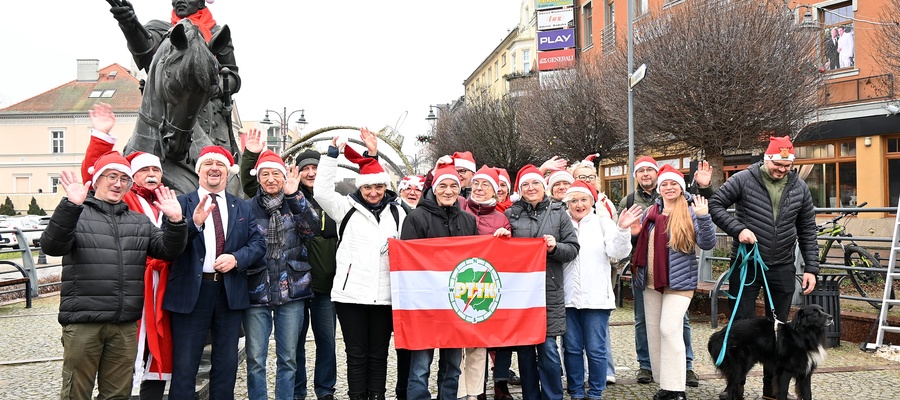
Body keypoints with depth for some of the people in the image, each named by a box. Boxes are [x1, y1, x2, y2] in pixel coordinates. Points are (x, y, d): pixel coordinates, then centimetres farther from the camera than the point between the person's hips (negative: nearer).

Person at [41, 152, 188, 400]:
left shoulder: (139, 222, 17)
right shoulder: (76, 215, 2)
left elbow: (167, 250, 8)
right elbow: (52, 246, -14)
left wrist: (175, 222, -11)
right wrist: (70, 205, -27)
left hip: (125, 324, 4)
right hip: (83, 323, -4)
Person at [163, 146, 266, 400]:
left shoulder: (243, 208, 12)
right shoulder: (181, 204, 1)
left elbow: (258, 243, 4)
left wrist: (237, 258, -14)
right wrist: (194, 223, -30)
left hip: (231, 291, 3)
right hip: (191, 291, -3)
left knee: (227, 364, 12)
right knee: (184, 365, 2)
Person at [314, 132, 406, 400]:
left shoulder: (396, 212, 10)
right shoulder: (347, 208, 4)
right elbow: (322, 191, -9)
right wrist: (332, 155, -11)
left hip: (385, 295, 2)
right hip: (351, 294, -2)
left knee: (379, 353, 10)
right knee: (356, 354, 5)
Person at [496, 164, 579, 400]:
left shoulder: (558, 213, 7)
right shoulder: (510, 214, 8)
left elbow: (573, 249, 3)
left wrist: (555, 247, -15)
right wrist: (502, 240, -6)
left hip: (549, 292, -1)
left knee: (548, 348, -3)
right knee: (524, 350, 7)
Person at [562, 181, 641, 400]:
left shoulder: (603, 223, 6)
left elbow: (618, 252, -6)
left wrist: (622, 229, -22)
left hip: (596, 297, -1)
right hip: (568, 297, 2)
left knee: (596, 349, 2)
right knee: (571, 348, 7)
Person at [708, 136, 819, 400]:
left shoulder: (799, 188, 4)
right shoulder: (743, 180, -7)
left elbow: (807, 231, 9)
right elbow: (715, 205, -4)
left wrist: (811, 268, 4)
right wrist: (737, 229, -18)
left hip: (782, 269, 3)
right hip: (745, 265, -3)